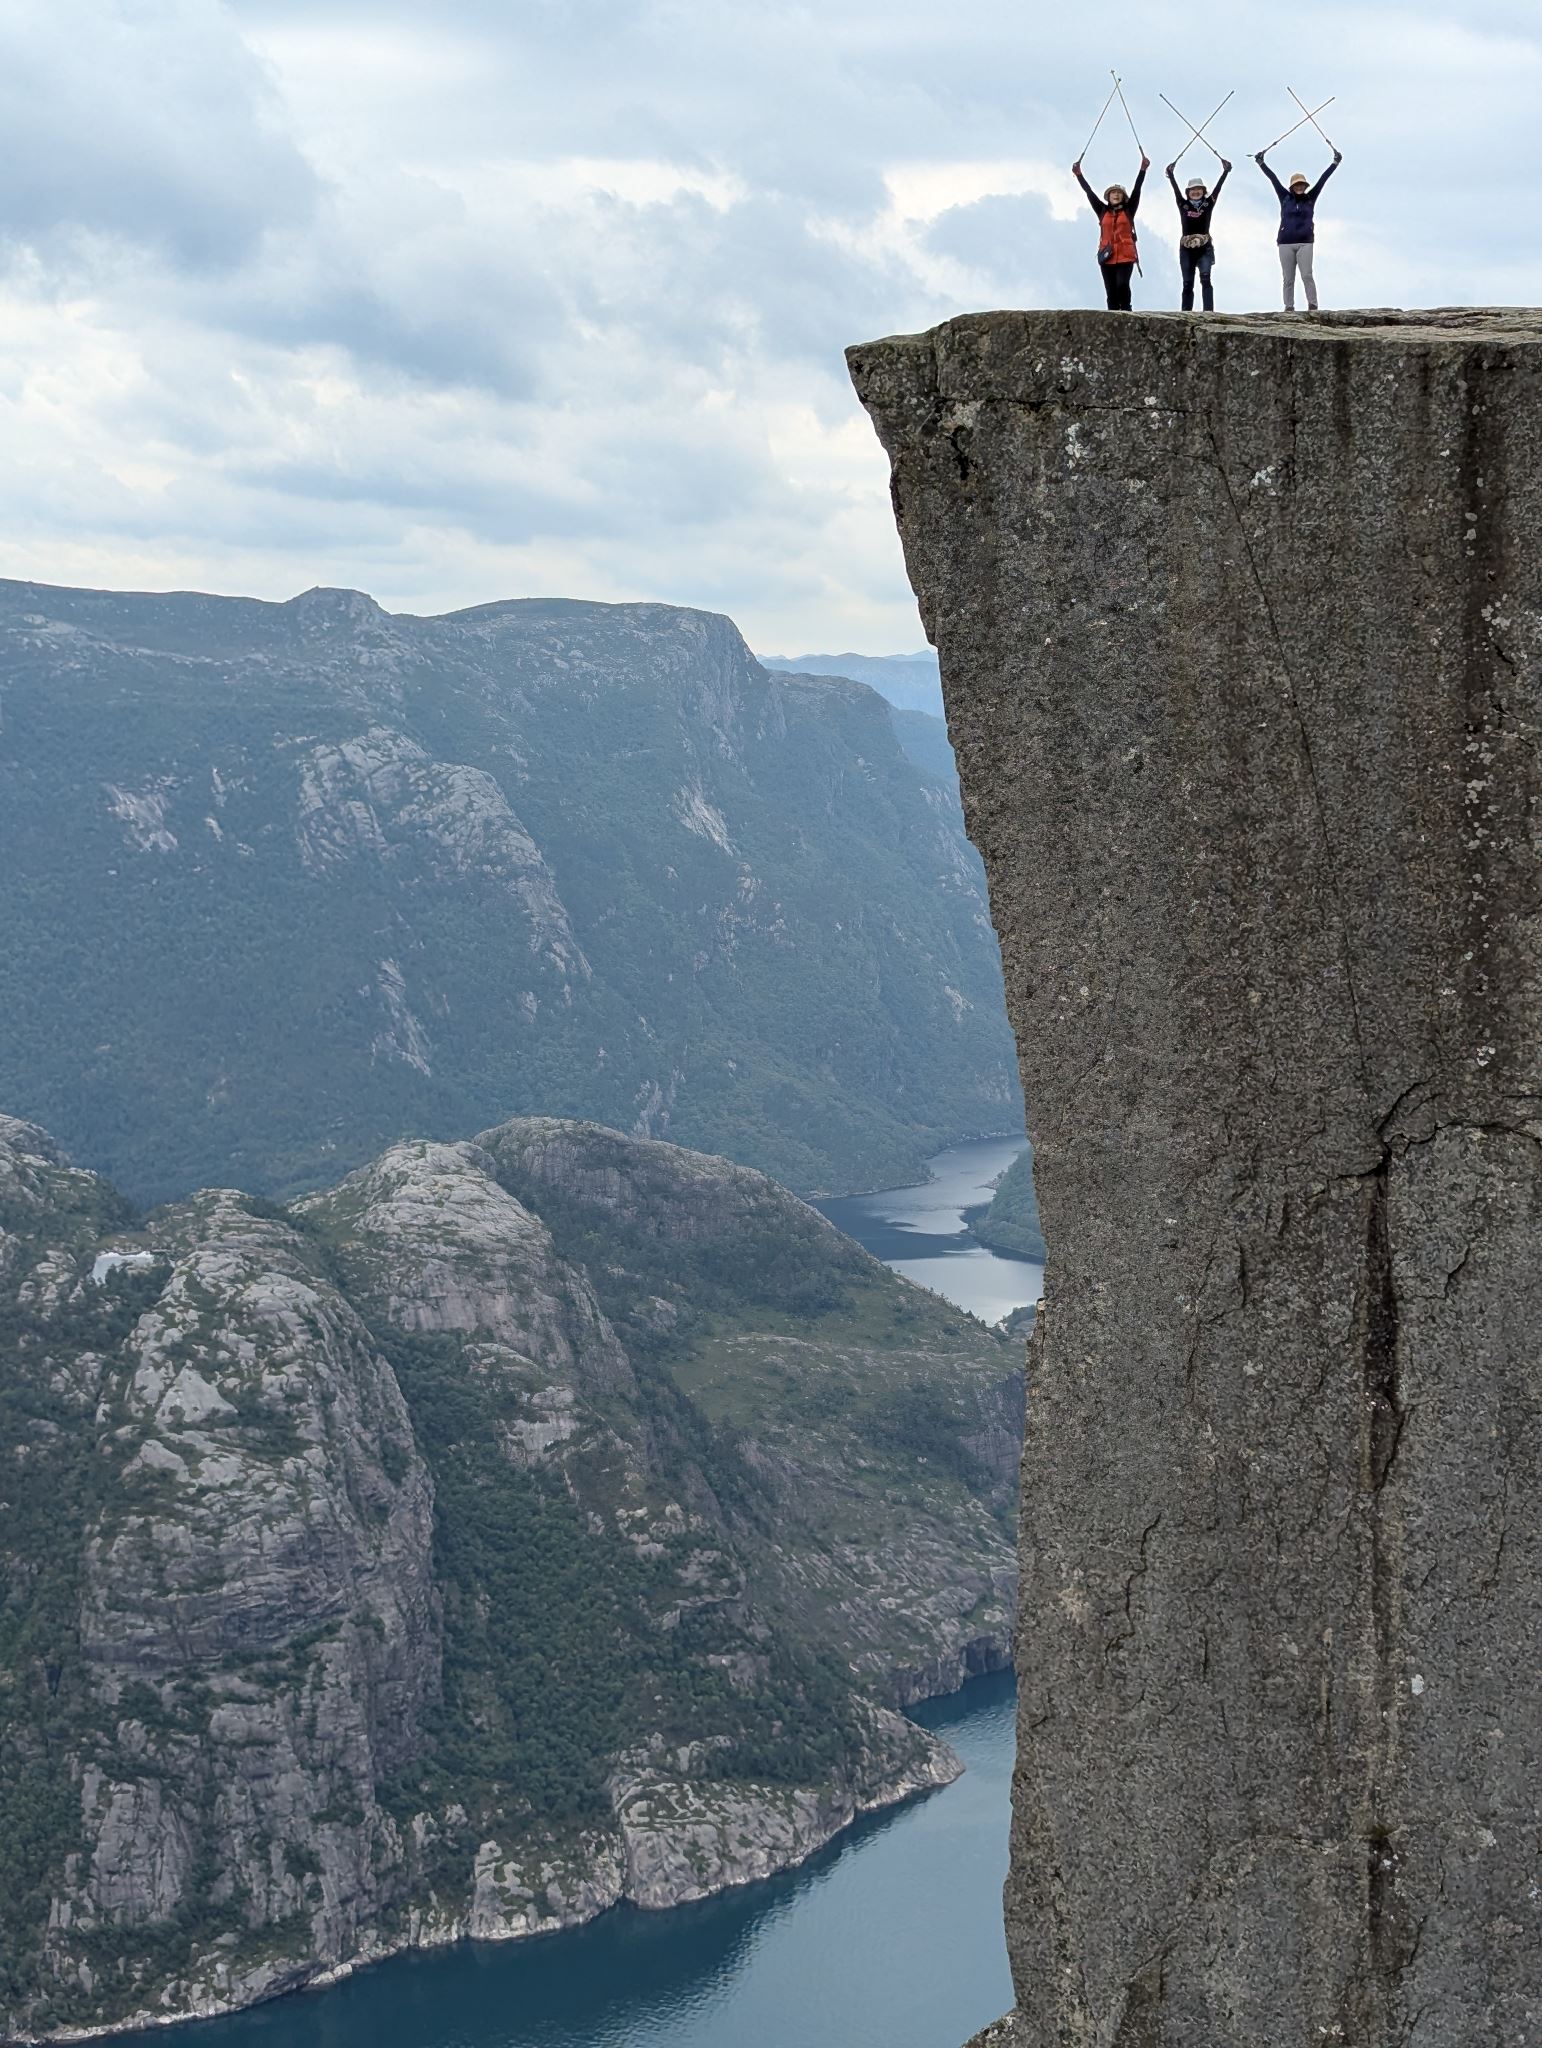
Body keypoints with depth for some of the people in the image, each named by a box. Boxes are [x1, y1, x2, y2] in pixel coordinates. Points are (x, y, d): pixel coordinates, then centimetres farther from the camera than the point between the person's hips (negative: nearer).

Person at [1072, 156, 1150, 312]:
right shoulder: (1103, 211, 14)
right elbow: (1089, 193, 12)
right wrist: (1079, 175, 7)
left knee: (1122, 284, -19)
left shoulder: (1128, 210, 10)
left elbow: (1136, 190, 3)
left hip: (1125, 255, -2)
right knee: (1110, 290, -1)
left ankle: (1125, 312, -7)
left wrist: (1143, 170, -5)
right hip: (1107, 256, 2)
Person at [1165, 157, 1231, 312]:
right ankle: (1186, 312, 9)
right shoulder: (1183, 204, 8)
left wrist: (1226, 171, -7)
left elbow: (1218, 187, 0)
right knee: (1187, 283, 5)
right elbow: (1175, 189, 1)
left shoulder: (1208, 203, 6)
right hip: (1186, 248, 2)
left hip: (1205, 248, -2)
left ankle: (1209, 310, -25)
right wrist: (1171, 174, -6)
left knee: (1205, 278, -17)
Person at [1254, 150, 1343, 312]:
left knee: (1307, 275, -11)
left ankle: (1312, 306, -13)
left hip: (1305, 243, -1)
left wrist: (1335, 163, 6)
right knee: (1288, 278, 1)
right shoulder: (1285, 198, 9)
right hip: (1286, 243, 1)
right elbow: (1273, 179, 6)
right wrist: (1261, 163, 3)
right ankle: (1289, 307, 2)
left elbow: (1322, 179, 7)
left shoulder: (1310, 198, 9)